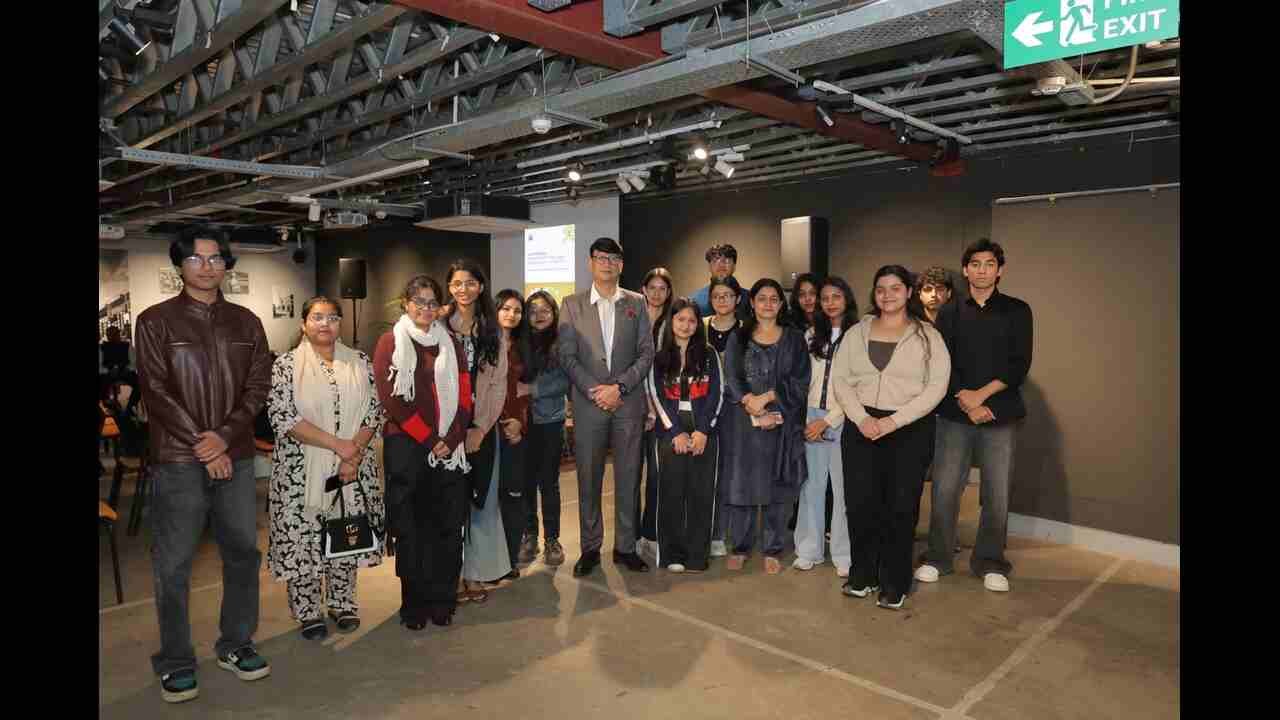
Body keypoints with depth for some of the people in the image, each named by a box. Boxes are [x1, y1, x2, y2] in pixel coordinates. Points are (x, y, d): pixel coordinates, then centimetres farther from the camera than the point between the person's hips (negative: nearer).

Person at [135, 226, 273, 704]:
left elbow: (258, 386, 3)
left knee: (243, 552, 9)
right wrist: (202, 446, -12)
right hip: (178, 461, -3)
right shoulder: (156, 321, 1)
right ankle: (175, 663, 17)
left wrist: (224, 437, -11)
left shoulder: (246, 323, 9)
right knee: (173, 564, 4)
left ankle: (236, 645, 24)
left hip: (236, 457, 3)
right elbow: (156, 390, -6)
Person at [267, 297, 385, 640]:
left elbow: (375, 412, 2)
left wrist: (354, 453, -11)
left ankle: (342, 603, 28)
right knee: (303, 538, 3)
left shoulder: (360, 362, 5)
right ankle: (308, 612, 20)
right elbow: (282, 417, -13)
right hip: (302, 469, -2)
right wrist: (337, 444, -17)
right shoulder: (286, 365, -3)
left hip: (352, 469, 3)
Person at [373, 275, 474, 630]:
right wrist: (429, 440, -11)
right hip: (406, 447, -3)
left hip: (449, 449, 3)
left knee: (449, 526, 4)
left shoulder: (450, 343, 12)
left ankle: (443, 601, 18)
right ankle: (414, 603, 18)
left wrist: (450, 440, -7)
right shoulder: (391, 342, 2)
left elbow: (464, 397, 6)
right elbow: (392, 399, -7)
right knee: (410, 528, 4)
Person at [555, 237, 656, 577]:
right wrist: (594, 391, -11)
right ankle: (590, 548, 19)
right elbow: (566, 355, 0)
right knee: (588, 478, 6)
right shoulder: (573, 304, 6)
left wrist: (619, 387, -10)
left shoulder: (636, 303, 7)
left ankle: (625, 547, 19)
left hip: (628, 402, 1)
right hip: (588, 404, 0)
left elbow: (646, 352, 2)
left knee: (628, 478, 6)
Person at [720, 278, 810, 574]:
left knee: (777, 486, 3)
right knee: (740, 482, 2)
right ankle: (739, 547, 17)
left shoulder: (794, 339, 8)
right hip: (742, 422, 0)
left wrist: (767, 397, -13)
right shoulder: (738, 338, 9)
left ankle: (773, 550, 16)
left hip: (782, 424, 0)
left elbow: (800, 382, -1)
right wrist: (750, 404, -15)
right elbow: (731, 379, 0)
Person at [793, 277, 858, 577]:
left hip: (843, 420, -4)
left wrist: (828, 420, -9)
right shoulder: (811, 335, 13)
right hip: (811, 418, 4)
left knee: (843, 487, 0)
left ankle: (844, 556, 9)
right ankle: (809, 550, 17)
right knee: (811, 485, 7)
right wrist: (804, 418, 2)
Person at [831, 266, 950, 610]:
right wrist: (862, 418, -10)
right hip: (862, 427, 2)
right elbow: (840, 379, 4)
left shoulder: (927, 336, 0)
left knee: (900, 508, 1)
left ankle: (894, 584, 16)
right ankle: (862, 576, 21)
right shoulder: (856, 333, 9)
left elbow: (936, 387, -7)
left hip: (910, 430, -2)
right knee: (860, 504, 3)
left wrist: (892, 422, -15)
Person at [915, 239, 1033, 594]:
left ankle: (990, 563, 20)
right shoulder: (950, 313, 9)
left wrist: (981, 394, -12)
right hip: (954, 415, 1)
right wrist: (967, 404, -10)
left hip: (1000, 415, 0)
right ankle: (937, 558, 17)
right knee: (945, 489, 2)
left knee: (997, 493, 4)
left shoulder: (1016, 311, 6)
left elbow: (1020, 365, -2)